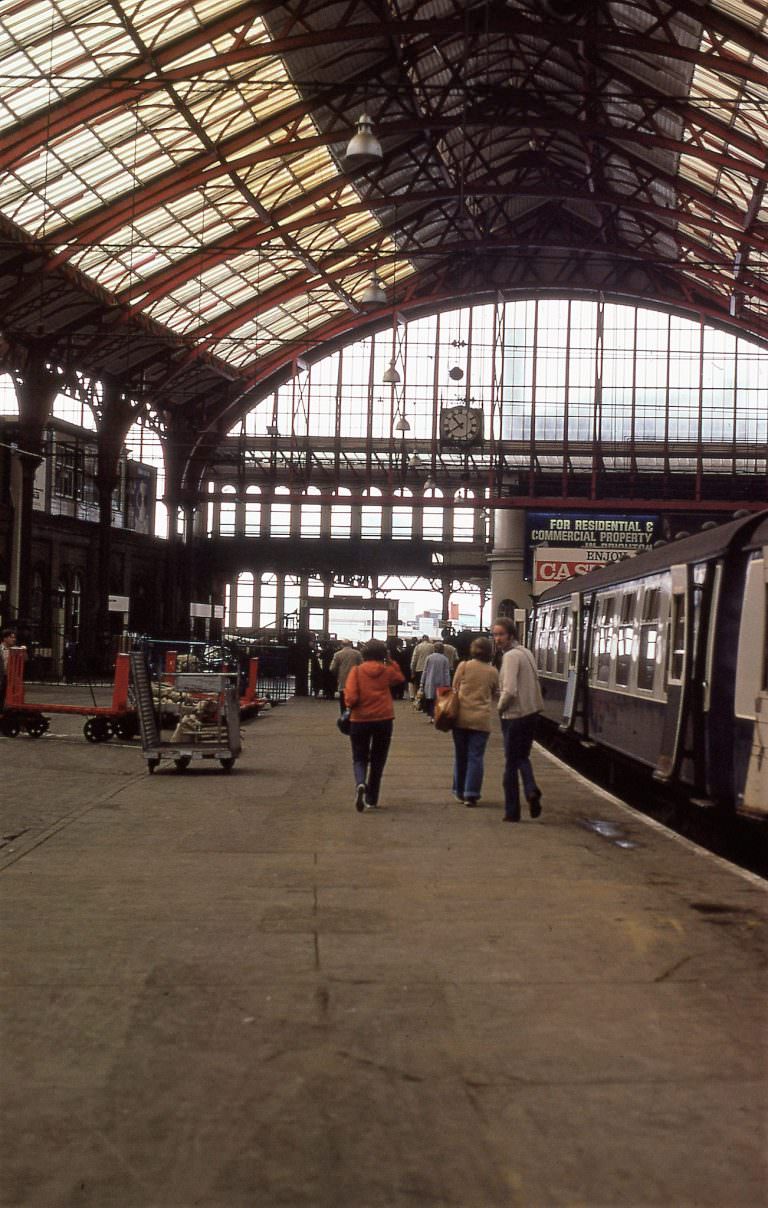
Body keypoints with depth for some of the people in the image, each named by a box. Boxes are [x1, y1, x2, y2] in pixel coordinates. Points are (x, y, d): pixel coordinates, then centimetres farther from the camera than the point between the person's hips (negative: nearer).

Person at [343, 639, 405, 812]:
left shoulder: (356, 671, -7)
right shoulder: (388, 670, -1)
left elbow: (351, 696, -13)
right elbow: (400, 678, 22)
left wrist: (350, 706, 6)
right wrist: (390, 662, 17)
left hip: (360, 720, -1)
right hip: (384, 720, 1)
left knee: (359, 758, 10)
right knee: (377, 760, 14)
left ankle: (360, 784, -21)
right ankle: (371, 799, 16)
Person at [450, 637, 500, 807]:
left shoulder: (463, 666, -3)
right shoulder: (493, 672, 1)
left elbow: (454, 689, 3)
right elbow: (495, 696, 13)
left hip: (461, 717, 0)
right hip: (481, 719, 0)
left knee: (461, 756, 12)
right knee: (476, 757, 2)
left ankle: (459, 791, 20)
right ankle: (471, 794, -2)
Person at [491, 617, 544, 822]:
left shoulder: (511, 655, -17)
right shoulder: (526, 652, 10)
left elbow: (509, 691, -25)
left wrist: (500, 707, -7)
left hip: (514, 716, -8)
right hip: (531, 712, 8)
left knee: (511, 763, 4)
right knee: (523, 757, 22)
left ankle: (512, 811, 9)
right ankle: (531, 789, -3)